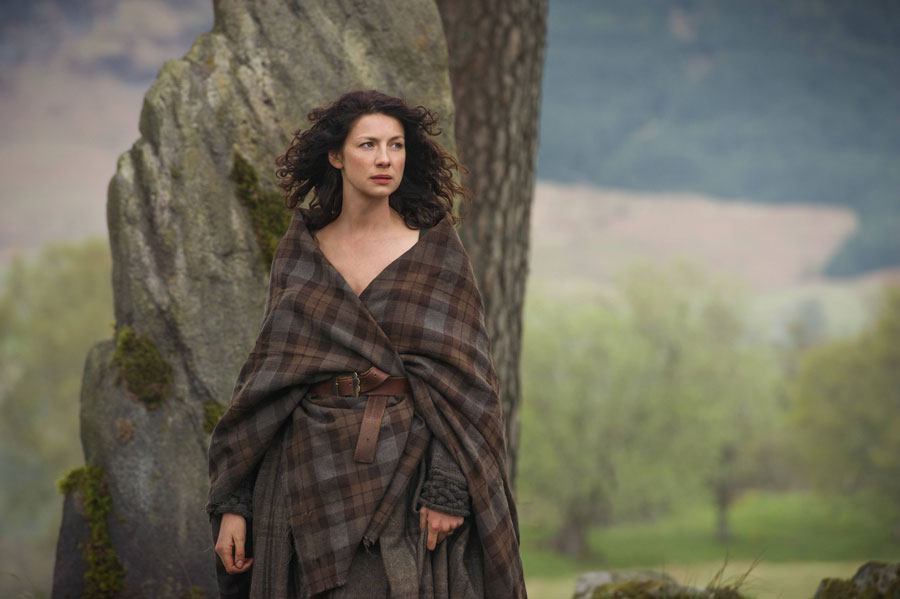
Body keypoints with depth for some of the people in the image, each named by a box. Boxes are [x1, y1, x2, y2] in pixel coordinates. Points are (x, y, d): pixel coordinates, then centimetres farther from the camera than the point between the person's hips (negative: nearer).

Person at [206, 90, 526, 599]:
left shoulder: (436, 247, 2)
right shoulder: (300, 251, 10)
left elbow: (462, 372, -3)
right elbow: (267, 373, 10)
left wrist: (448, 486, -15)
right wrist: (233, 503, 4)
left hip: (402, 472, -2)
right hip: (311, 469, 3)